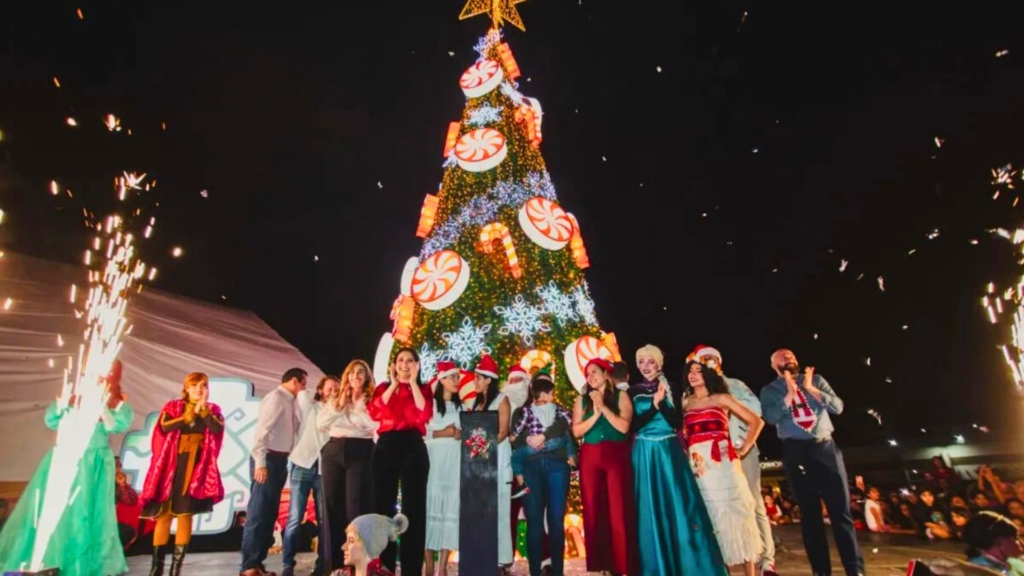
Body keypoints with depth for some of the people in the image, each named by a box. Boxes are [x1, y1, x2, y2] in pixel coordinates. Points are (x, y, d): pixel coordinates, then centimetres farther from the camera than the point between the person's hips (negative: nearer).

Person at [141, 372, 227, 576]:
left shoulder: (213, 410, 7)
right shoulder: (173, 406, 7)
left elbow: (217, 429, -12)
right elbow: (164, 427, -11)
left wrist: (203, 408, -16)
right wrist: (191, 414, -17)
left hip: (196, 466, 0)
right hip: (172, 465, 0)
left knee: (185, 514, 2)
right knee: (164, 514, 2)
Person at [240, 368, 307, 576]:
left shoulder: (289, 401, 16)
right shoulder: (276, 397, -11)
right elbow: (262, 429, -18)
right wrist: (260, 462, -21)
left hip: (280, 460, 9)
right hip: (268, 459, -9)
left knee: (269, 514, 12)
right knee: (258, 513, -4)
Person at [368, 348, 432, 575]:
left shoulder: (423, 389, 11)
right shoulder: (383, 387, 16)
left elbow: (424, 415, -8)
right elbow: (374, 413, -3)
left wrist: (413, 382, -6)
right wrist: (393, 384, -2)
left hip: (413, 448, -2)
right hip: (385, 447, 2)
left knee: (412, 508, -1)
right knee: (383, 506, 5)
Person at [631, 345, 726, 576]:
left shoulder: (671, 388, 3)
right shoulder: (633, 392, 3)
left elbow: (677, 423, -6)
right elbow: (633, 425, -6)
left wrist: (661, 401, -19)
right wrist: (654, 404, -16)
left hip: (669, 451, 0)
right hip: (645, 454, 1)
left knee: (679, 505, 0)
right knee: (651, 509, 5)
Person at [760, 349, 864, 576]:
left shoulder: (816, 380, 10)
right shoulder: (769, 390, 5)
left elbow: (838, 407, -1)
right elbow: (770, 417, -12)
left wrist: (811, 389, -13)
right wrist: (790, 394, -16)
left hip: (825, 447, 1)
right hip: (796, 451, -1)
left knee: (841, 510, 1)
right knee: (810, 512, 6)